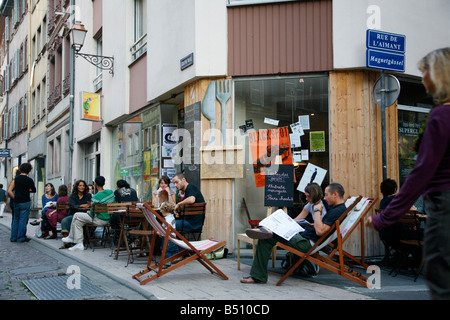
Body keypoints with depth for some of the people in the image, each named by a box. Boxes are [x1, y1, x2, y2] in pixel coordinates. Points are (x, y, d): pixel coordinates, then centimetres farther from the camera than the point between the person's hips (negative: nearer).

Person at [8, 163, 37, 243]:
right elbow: (34, 190, 5)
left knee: (15, 219, 14)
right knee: (23, 220, 2)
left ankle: (13, 237, 16)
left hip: (16, 202, 4)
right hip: (25, 202, -4)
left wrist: (15, 198, 7)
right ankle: (21, 238, 5)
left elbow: (9, 191, 0)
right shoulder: (29, 180, -8)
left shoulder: (16, 178, 4)